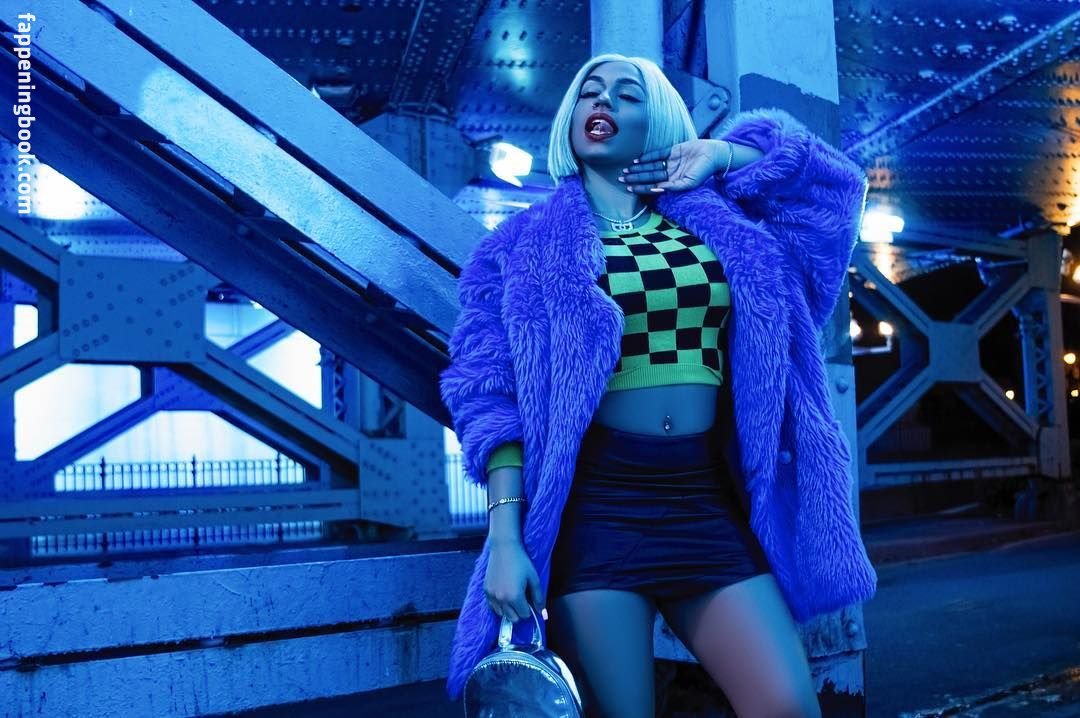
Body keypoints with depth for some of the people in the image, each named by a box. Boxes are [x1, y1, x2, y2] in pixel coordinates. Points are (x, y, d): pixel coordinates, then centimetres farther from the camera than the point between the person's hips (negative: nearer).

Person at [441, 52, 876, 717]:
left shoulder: (719, 221, 12)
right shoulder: (525, 246, 4)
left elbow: (834, 180, 23)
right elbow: (493, 398, -2)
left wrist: (721, 154, 11)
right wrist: (506, 536, -13)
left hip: (711, 500, 3)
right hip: (594, 502, -2)